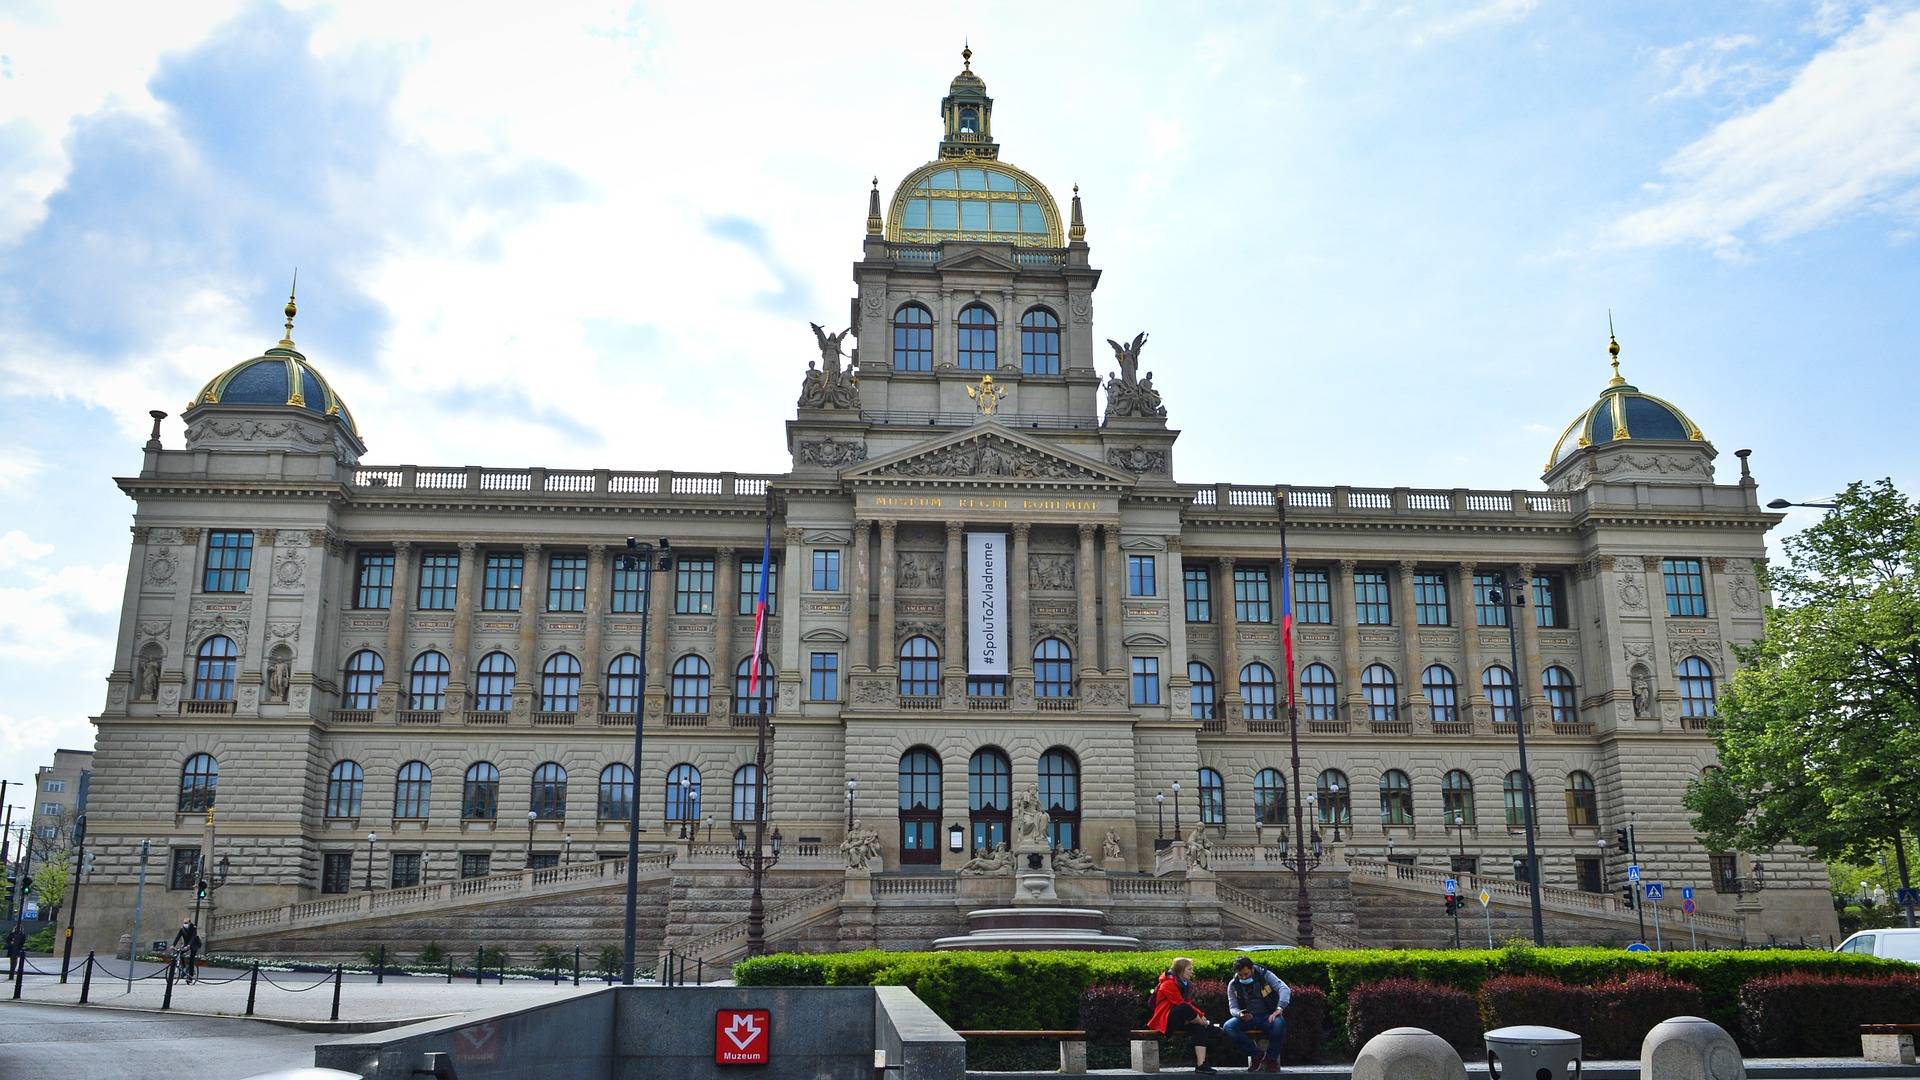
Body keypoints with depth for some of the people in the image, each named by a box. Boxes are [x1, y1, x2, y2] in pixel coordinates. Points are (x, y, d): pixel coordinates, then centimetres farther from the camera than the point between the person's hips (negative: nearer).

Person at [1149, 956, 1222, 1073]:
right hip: (1166, 1019, -8)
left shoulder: (1184, 984, 16)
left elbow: (1190, 1004, 14)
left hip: (1180, 1020, 8)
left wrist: (1201, 1016, -4)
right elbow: (1181, 1004, -19)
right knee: (1185, 1009, -38)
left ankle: (1200, 1064, -29)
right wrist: (1201, 1018, -18)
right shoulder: (1169, 984, -13)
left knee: (1200, 1029, -20)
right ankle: (1207, 1026, -17)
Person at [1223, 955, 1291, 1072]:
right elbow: (1232, 1007, 2)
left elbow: (1285, 989, -17)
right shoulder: (1233, 985, 2)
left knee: (1279, 1023, -38)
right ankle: (1257, 1055, -11)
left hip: (1268, 1017, -2)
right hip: (1247, 1019, 2)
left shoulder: (1265, 975, -6)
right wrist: (1240, 1014, -24)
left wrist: (1279, 1009, -34)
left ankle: (1271, 1058, -12)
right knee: (1227, 1027, -27)